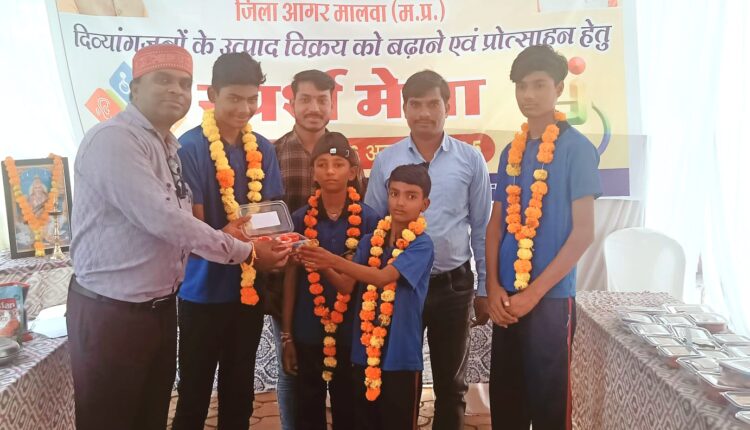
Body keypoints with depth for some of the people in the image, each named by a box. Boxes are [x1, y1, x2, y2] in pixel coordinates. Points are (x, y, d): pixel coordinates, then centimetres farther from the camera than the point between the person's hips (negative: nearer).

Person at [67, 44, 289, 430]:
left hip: (160, 307, 8)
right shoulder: (114, 139, -18)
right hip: (111, 312, -8)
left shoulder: (167, 146, 10)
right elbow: (162, 221, -26)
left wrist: (220, 236, -6)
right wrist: (244, 252, -16)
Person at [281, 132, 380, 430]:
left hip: (352, 332, -1)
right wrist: (286, 335, 3)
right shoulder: (300, 219, -1)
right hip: (308, 332, 1)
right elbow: (291, 278, 2)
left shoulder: (369, 219, -5)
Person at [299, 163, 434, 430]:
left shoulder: (421, 245, -11)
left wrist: (334, 261, -34)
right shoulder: (369, 241, 6)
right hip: (364, 352, 5)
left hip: (401, 355, -5)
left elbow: (382, 277, -24)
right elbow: (346, 286, 0)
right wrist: (323, 267, -19)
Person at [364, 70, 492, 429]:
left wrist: (484, 289, 3)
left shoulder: (470, 159, -2)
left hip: (453, 285, 0)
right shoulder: (385, 160, -1)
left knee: (450, 383, 16)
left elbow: (481, 229, 2)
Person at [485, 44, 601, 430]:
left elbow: (583, 232, -11)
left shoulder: (577, 147, -6)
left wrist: (534, 292, -13)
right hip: (506, 298, 5)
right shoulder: (511, 151, 10)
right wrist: (493, 287, 0)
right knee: (503, 399, 14)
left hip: (551, 298, -5)